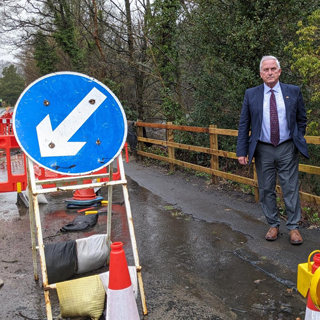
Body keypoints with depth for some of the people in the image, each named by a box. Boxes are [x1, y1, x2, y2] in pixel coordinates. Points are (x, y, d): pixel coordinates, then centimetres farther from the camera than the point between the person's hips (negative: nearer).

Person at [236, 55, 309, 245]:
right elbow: (244, 124, 1)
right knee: (266, 190, 8)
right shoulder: (251, 94, 2)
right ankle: (273, 225, 22)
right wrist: (242, 151, -4)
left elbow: (302, 119, 11)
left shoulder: (294, 92, 2)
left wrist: (299, 141, 4)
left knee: (291, 189, 3)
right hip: (263, 150, 1)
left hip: (287, 149, 0)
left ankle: (293, 227, 16)